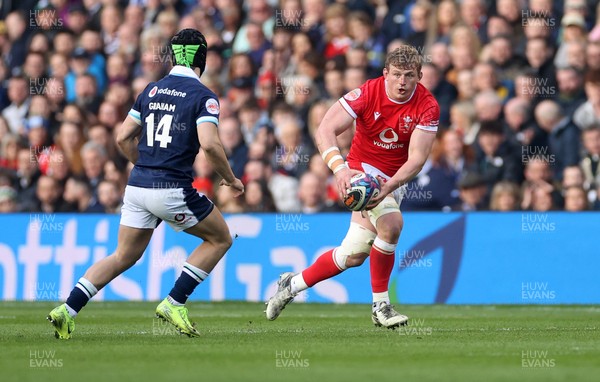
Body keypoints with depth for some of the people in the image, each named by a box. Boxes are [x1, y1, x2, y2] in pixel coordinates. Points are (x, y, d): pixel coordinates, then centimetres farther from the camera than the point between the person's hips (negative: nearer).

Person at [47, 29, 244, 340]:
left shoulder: (151, 91, 12)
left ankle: (67, 309, 3)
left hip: (137, 186, 6)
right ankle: (174, 303, 6)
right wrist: (230, 179, -4)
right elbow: (210, 144, -19)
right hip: (173, 191, -6)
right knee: (220, 238, 14)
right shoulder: (203, 96, -6)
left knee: (124, 256, 16)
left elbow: (123, 138, 14)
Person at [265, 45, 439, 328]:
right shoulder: (367, 93, -21)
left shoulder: (427, 106, -17)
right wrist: (340, 168, -42)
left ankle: (293, 284, 26)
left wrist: (388, 187, -40)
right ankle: (381, 305, -16)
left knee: (354, 255, 3)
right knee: (391, 224, -30)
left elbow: (417, 159, -23)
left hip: (395, 179, 4)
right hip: (363, 168, -4)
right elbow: (325, 130, -25)